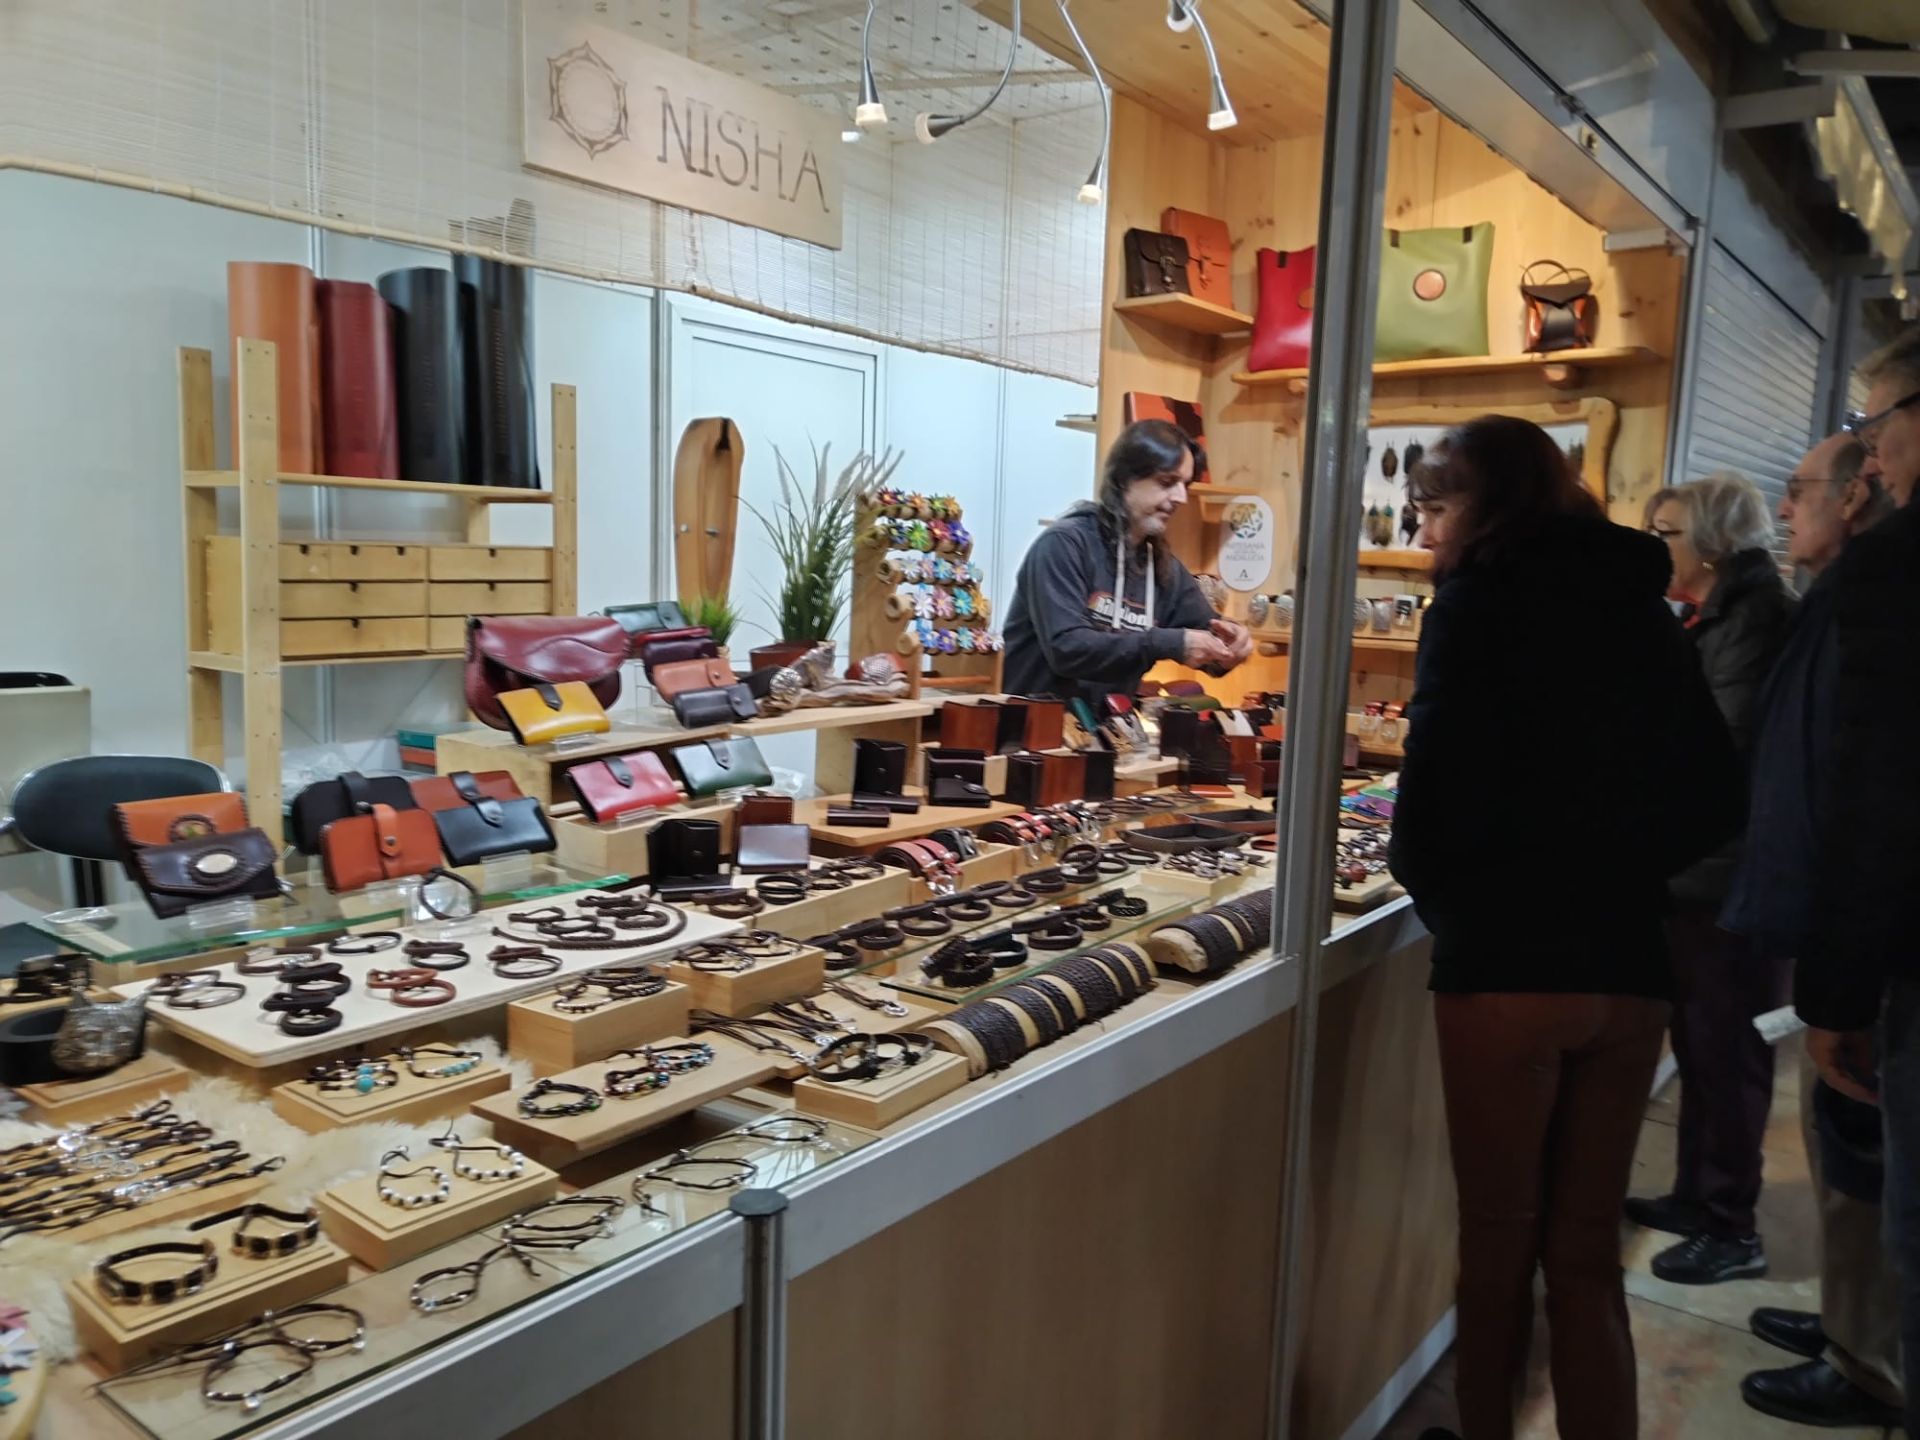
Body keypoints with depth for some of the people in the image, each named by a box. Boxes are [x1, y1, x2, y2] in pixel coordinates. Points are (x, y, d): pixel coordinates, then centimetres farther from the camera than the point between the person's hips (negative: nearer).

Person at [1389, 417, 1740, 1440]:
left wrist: (1429, 884, 2)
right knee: (1586, 1251, 15)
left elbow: (1440, 780, -16)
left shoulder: (1481, 600, -6)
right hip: (1630, 966, 6)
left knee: (1497, 1241, 11)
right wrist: (1616, 870, 14)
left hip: (1506, 962, -5)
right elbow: (1714, 798, 13)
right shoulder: (1640, 605, 11)